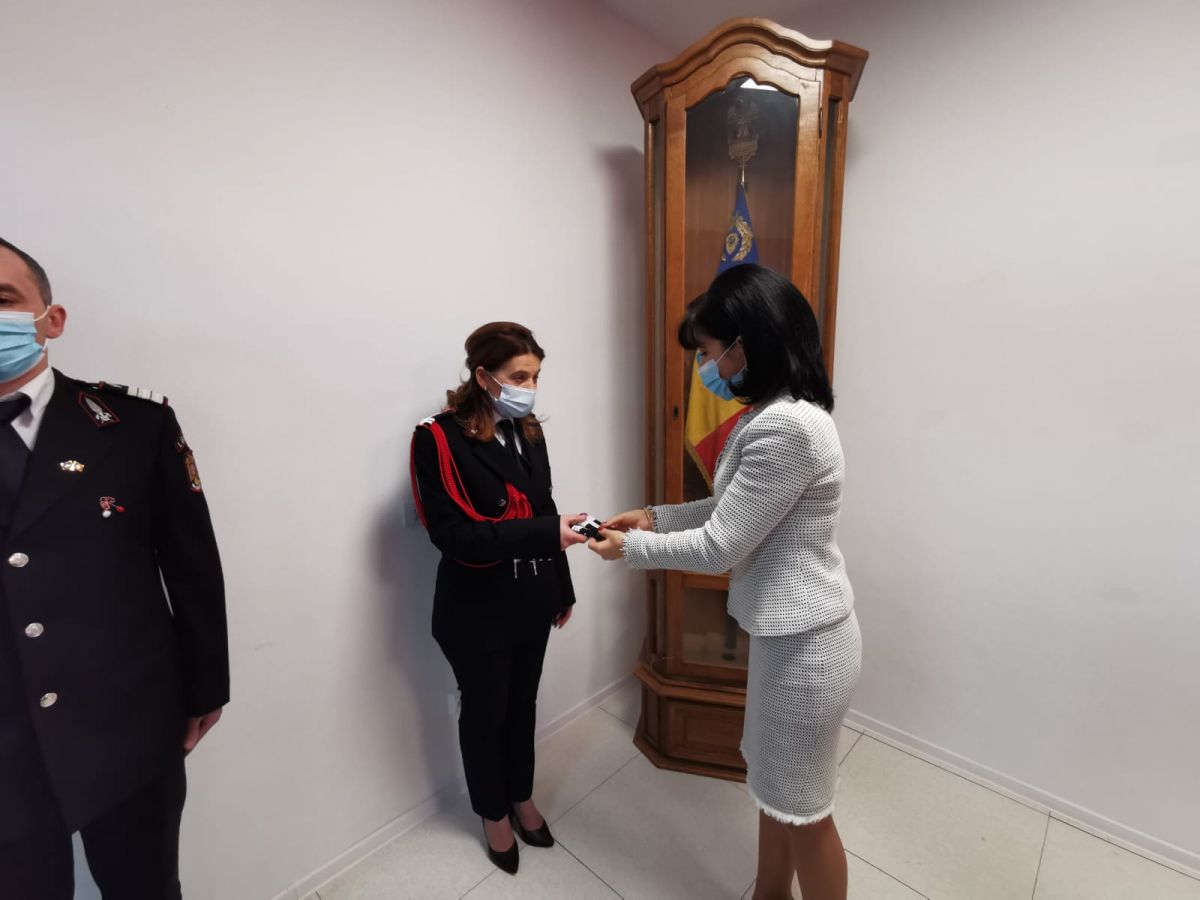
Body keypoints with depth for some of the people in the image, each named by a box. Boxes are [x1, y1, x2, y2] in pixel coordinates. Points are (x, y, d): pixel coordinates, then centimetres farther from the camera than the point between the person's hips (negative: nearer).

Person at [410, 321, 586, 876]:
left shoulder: (528, 432, 1)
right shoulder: (440, 439, -18)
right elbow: (451, 535, -24)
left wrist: (562, 588, 12)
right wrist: (545, 532, -32)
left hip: (531, 599, 6)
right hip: (476, 609, -5)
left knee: (523, 703, 23)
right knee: (484, 712, 17)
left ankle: (522, 798, 48)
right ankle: (493, 813, 44)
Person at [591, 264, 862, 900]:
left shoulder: (785, 427, -28)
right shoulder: (779, 414, 5)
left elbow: (721, 547, -24)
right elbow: (733, 510, 12)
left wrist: (632, 548, -10)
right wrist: (656, 517, 6)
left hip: (805, 643, -10)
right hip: (786, 632, 10)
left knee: (803, 810, 15)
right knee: (773, 787, 27)